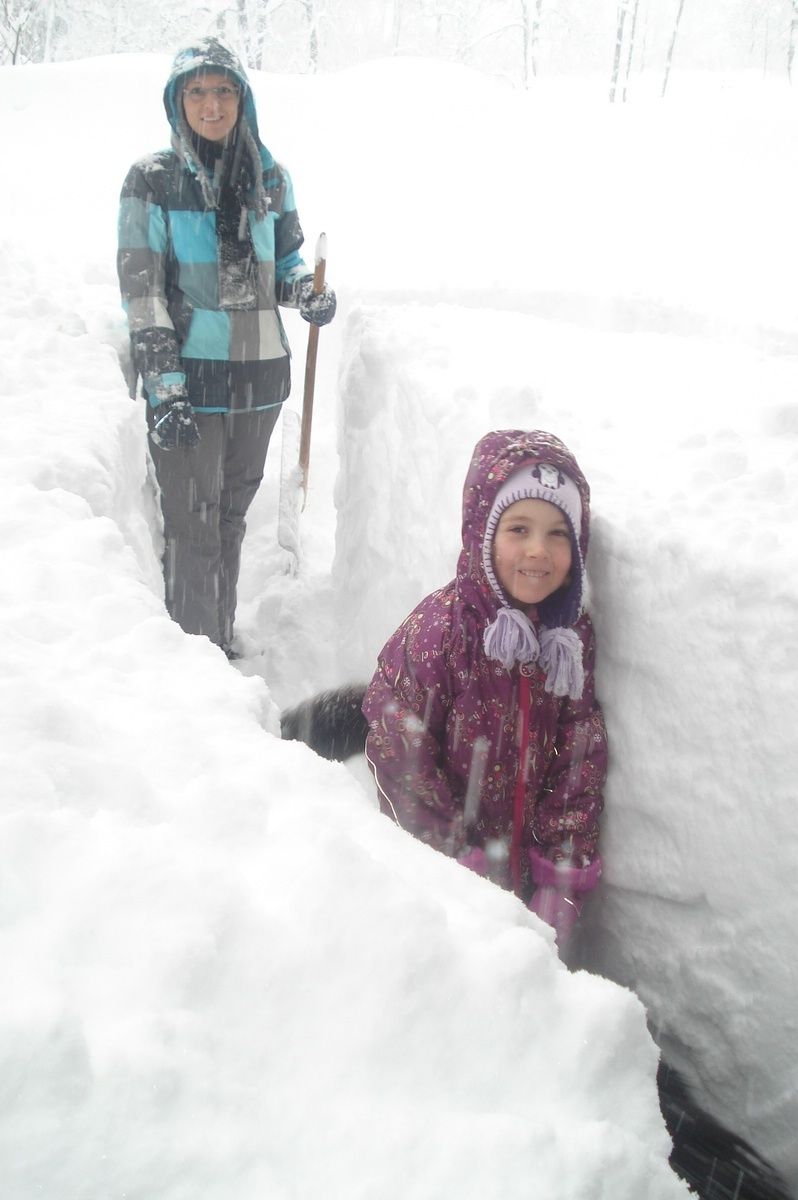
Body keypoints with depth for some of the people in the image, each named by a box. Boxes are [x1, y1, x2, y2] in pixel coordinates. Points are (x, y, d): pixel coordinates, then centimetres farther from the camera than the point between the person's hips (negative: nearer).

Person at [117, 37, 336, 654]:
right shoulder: (153, 179, -4)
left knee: (232, 516, 14)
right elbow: (141, 291, -7)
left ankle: (224, 643, 27)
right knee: (194, 526, -3)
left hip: (259, 374, 4)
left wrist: (307, 292, -4)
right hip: (189, 377, -4)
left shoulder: (271, 178, 8)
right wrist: (165, 390, -15)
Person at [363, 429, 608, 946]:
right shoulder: (437, 630, -20)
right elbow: (399, 756, -17)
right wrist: (461, 860, -14)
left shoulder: (575, 638, -5)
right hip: (439, 873, -4)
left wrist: (561, 878, -6)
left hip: (525, 867, 4)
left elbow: (581, 767, -1)